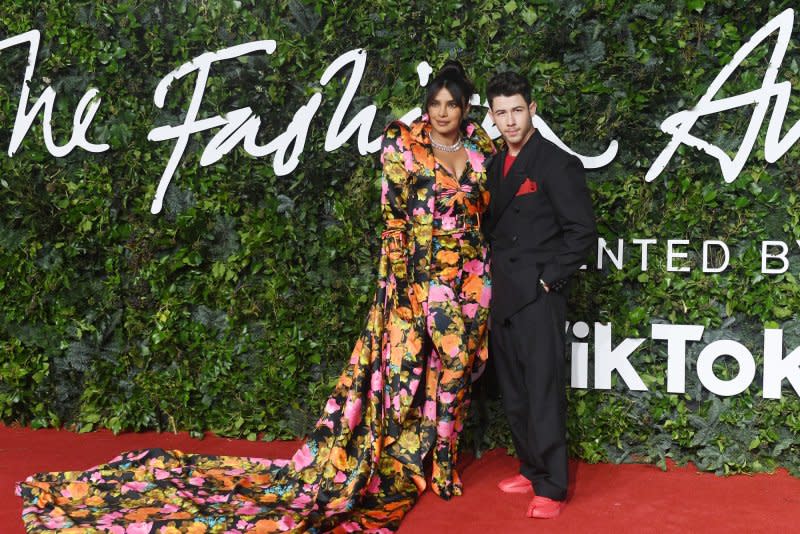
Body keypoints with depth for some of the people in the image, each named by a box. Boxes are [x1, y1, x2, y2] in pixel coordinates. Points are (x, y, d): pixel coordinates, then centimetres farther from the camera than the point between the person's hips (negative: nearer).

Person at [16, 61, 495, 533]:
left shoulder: (481, 147, 7)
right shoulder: (405, 144, -3)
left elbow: (490, 208, 14)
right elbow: (393, 214, -5)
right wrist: (399, 278, -11)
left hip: (470, 277, 3)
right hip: (418, 274, -3)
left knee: (451, 370, 9)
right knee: (402, 367, -3)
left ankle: (440, 465, 23)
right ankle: (393, 466, 10)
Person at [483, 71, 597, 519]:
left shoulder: (557, 164, -9)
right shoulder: (496, 165, 13)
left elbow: (582, 231, -12)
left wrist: (549, 278, -12)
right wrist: (496, 274, 11)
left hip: (538, 297, -7)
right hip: (504, 295, 7)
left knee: (543, 393, -5)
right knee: (514, 393, 14)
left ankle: (552, 488, 2)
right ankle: (531, 470, 27)